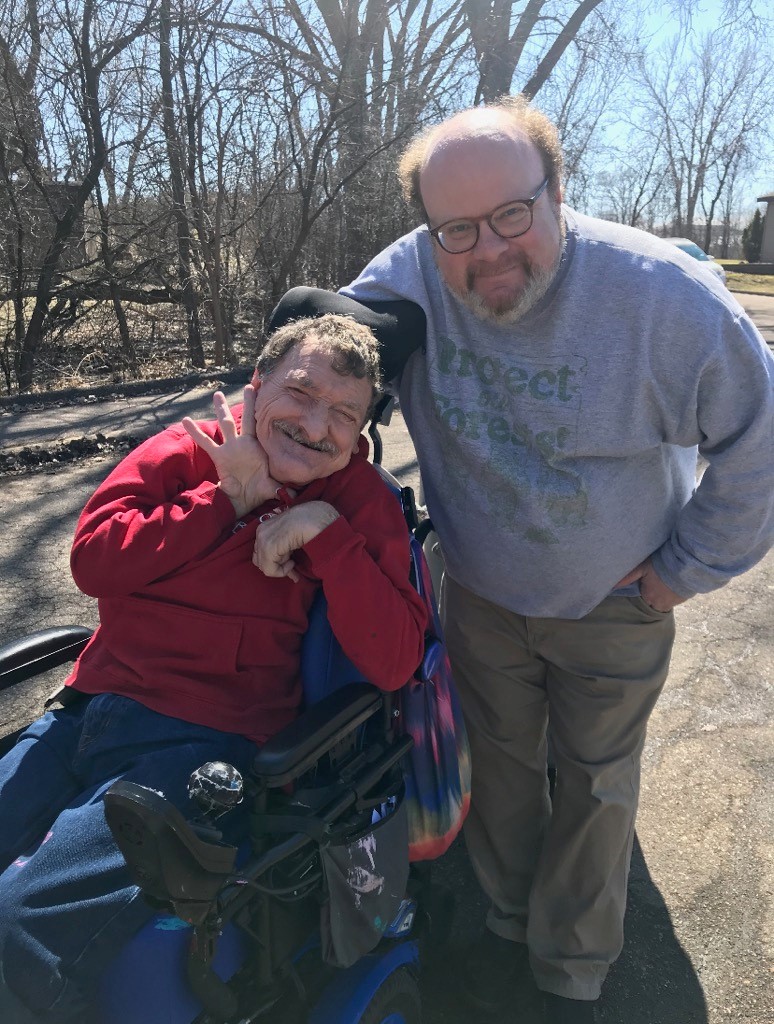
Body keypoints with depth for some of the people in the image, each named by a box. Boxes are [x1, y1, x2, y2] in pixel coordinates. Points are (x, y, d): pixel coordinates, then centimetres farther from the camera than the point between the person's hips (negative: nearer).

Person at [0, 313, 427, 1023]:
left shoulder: (362, 504, -1)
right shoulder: (188, 451, 5)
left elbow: (393, 663, -11)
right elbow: (93, 558, -6)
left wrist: (325, 531, -19)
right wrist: (228, 498, -10)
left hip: (205, 743, -4)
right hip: (85, 714, 5)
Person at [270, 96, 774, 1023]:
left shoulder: (665, 294, -26)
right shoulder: (407, 278, -20)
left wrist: (691, 565, -9)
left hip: (616, 606, -1)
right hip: (481, 592, 2)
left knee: (595, 787, 16)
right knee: (497, 762, 20)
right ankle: (510, 916, 49)